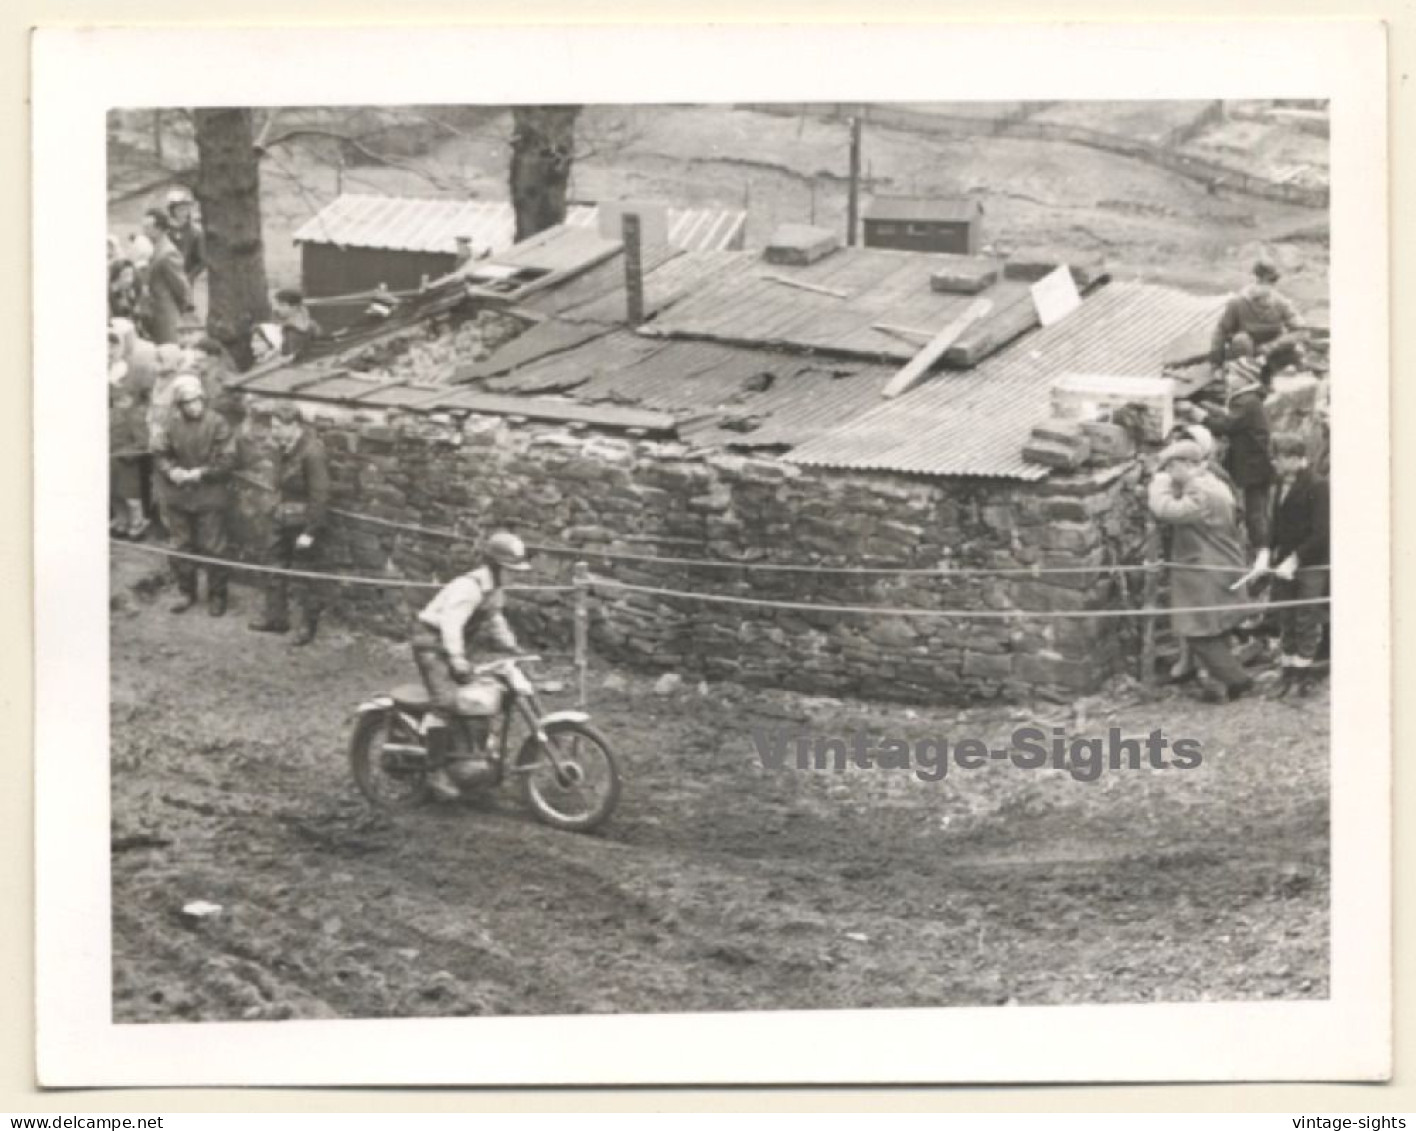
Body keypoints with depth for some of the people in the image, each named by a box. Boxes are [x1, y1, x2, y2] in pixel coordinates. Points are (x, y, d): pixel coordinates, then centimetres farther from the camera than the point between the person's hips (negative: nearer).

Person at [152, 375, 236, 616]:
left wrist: (200, 474, -18)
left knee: (213, 548, 2)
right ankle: (186, 593, 28)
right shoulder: (173, 424, 0)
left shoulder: (217, 424, -11)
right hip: (178, 496, 4)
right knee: (180, 548, 13)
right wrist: (171, 471, -12)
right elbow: (160, 453, 7)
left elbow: (227, 461, -12)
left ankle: (216, 596, 15)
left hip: (209, 497, -4)